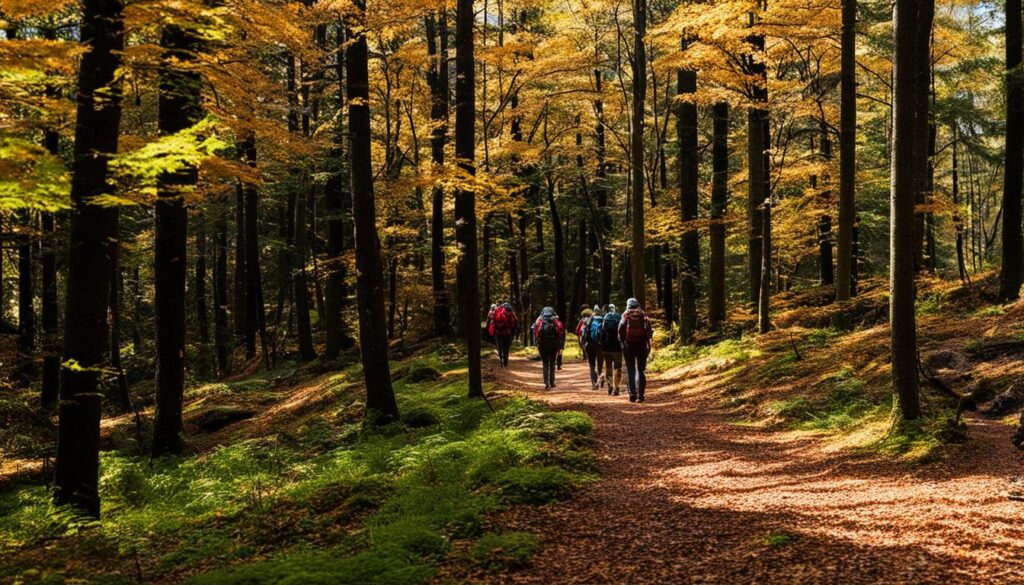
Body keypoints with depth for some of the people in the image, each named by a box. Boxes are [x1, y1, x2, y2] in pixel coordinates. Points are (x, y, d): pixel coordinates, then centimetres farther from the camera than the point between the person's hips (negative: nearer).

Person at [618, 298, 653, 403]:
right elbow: (648, 329, -3)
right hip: (641, 345, 1)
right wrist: (648, 343, 2)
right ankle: (640, 394, 2)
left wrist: (622, 342, 7)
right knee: (641, 370, 8)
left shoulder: (625, 315, 1)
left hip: (629, 346, -1)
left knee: (630, 370, 5)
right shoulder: (643, 315, 2)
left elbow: (621, 330, -3)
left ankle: (632, 394, -4)